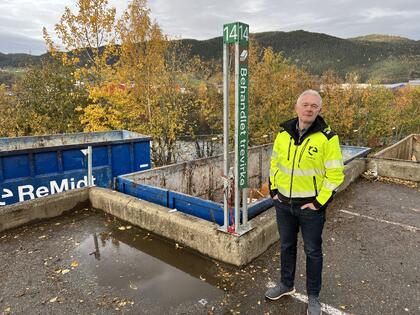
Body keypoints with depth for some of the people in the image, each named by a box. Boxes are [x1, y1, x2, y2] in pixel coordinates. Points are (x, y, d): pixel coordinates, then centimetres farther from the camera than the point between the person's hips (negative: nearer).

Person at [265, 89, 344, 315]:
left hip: (311, 205, -4)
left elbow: (335, 173, -12)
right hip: (283, 203, 4)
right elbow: (275, 163, 10)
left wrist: (319, 202, -14)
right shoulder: (284, 133, 0)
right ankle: (286, 285, 42)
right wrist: (273, 190, 4)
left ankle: (313, 296, 34)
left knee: (312, 251, 13)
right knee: (286, 246, 20)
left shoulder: (327, 137, -13)